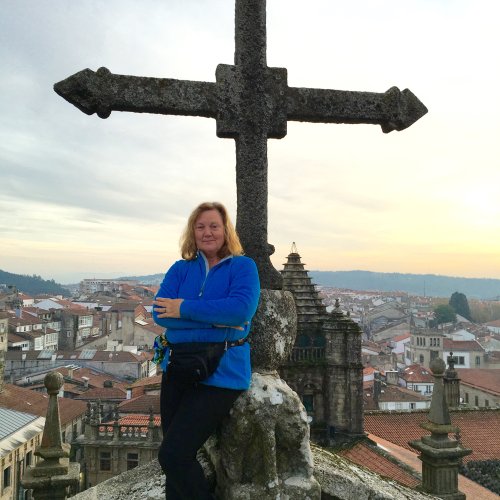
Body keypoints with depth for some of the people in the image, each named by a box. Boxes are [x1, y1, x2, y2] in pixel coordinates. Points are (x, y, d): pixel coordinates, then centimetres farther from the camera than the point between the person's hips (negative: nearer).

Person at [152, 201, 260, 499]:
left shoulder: (243, 266, -2)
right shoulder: (180, 269, 8)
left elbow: (240, 310, -21)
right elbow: (160, 312, -7)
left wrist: (185, 309, -15)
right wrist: (216, 320, -18)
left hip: (220, 375, -5)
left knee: (173, 455, -11)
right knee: (177, 460, 13)